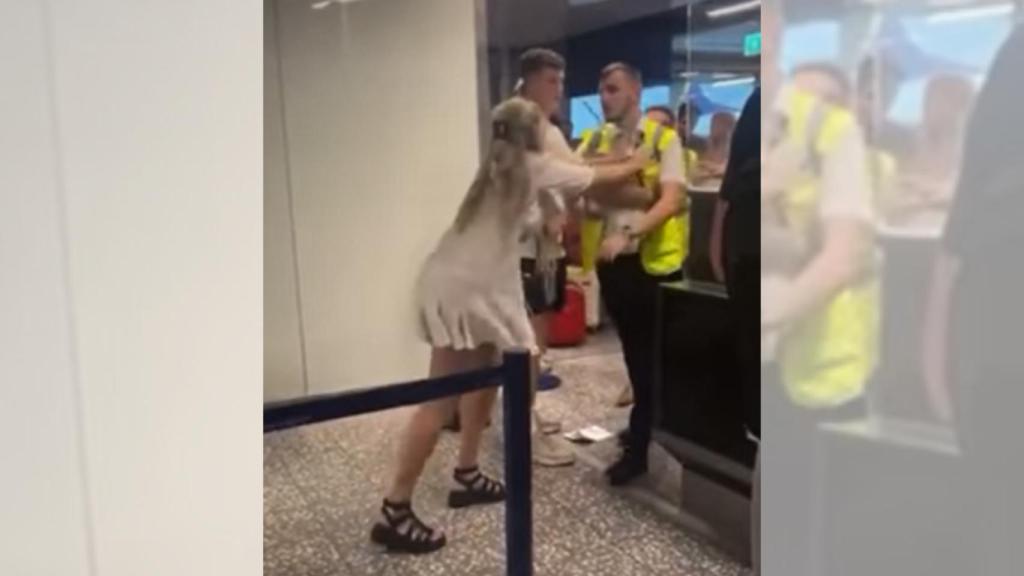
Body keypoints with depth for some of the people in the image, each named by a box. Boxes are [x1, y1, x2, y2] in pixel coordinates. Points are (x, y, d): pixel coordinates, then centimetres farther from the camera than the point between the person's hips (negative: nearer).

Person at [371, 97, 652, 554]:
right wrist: (637, 163, 32)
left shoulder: (497, 164, 19)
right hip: (464, 289, -9)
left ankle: (467, 477, 29)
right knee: (441, 401, -8)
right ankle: (394, 511, -4)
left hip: (462, 282, 9)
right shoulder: (535, 166, -2)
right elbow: (597, 180, 13)